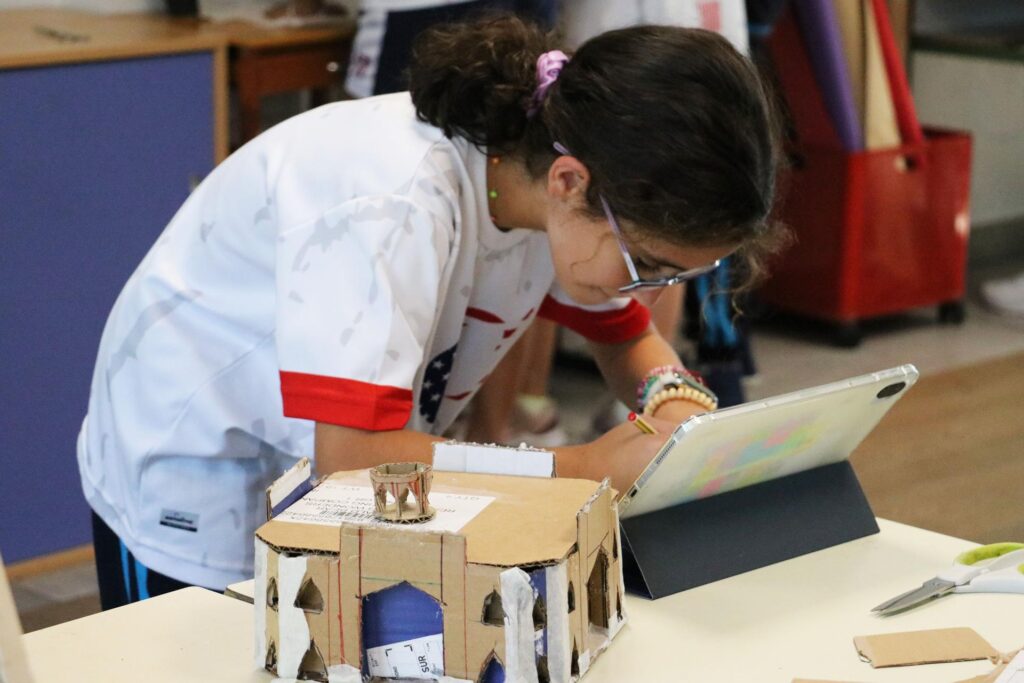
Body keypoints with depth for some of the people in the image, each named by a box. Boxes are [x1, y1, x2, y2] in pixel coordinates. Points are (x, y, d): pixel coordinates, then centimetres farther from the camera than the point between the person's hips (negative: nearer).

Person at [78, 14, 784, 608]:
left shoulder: (545, 174, -13)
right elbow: (351, 455, -43)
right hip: (192, 506, -6)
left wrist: (677, 401, -18)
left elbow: (627, 336, 5)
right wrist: (592, 465, -36)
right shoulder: (395, 207, -36)